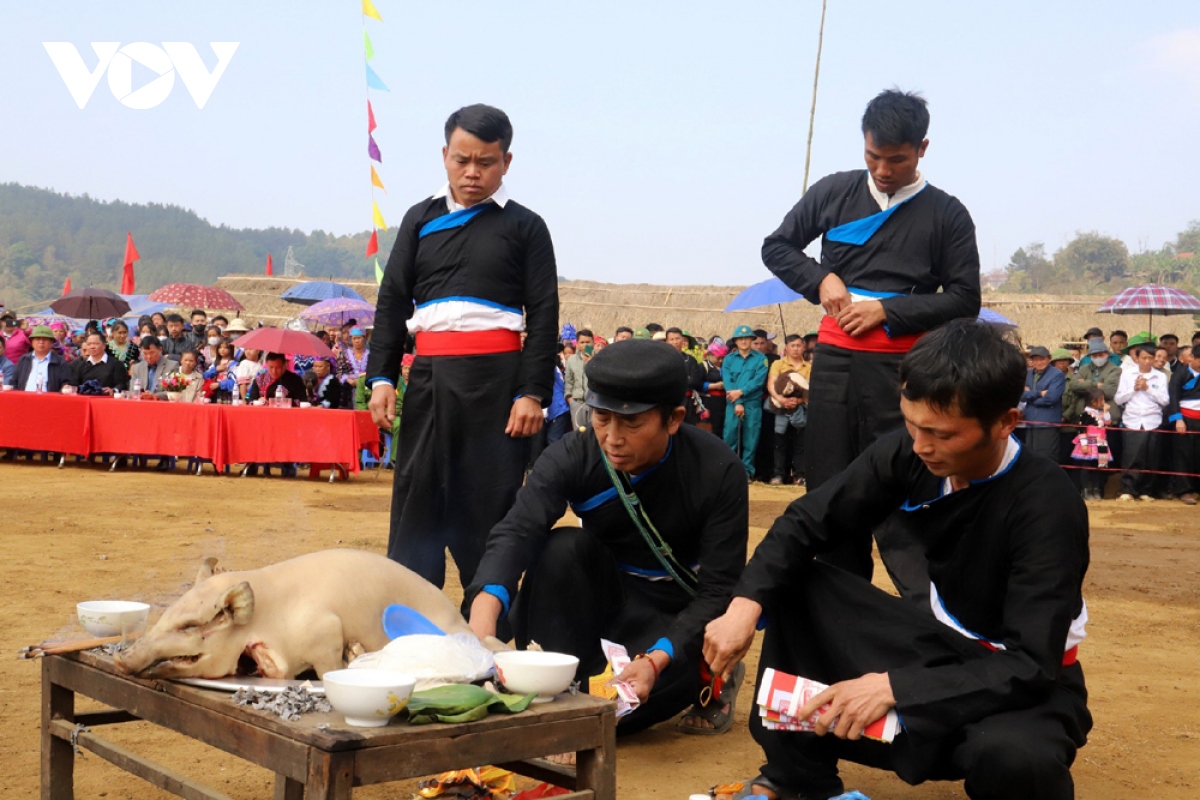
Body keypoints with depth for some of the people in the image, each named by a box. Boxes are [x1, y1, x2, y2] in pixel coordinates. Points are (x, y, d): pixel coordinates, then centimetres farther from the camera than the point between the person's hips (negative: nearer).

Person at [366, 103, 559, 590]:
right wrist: (381, 377, 3)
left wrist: (533, 392, -8)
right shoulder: (420, 219, 14)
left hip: (495, 377, -3)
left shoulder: (524, 227, 5)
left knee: (490, 502, -1)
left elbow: (543, 315, 1)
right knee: (415, 497, 3)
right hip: (428, 375, 3)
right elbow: (392, 302, 12)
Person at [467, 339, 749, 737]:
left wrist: (656, 660, -35)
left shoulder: (718, 472, -22)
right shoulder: (572, 457, -18)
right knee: (563, 548, -28)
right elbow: (518, 532, -34)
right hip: (605, 596, 3)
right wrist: (485, 609, -55)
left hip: (676, 617, -2)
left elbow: (718, 588, -20)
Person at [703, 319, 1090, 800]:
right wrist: (747, 603, -24)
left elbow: (1029, 664, -31)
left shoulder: (1047, 505, -27)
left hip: (1023, 682, -5)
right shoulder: (907, 453, -13)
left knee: (1012, 757, -39)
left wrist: (895, 687, -39)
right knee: (793, 586, -8)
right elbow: (804, 523, -6)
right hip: (937, 641, 6)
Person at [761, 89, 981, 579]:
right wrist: (820, 279, -2)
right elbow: (776, 247, 17)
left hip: (902, 367, -3)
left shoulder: (947, 215, 2)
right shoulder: (834, 192, 8)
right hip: (835, 358, 3)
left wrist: (888, 310, -8)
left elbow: (964, 299, 1)